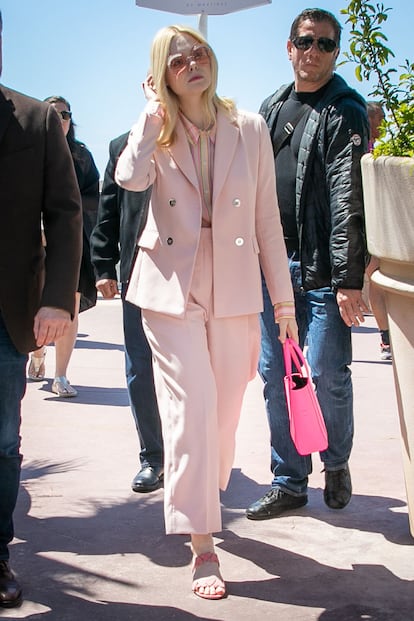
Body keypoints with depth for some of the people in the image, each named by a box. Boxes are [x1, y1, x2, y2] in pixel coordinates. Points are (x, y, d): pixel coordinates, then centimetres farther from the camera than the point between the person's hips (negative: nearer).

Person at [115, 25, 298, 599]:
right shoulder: (158, 132, 3)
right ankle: (202, 545, -4)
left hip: (235, 290, 2)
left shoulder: (250, 130, 5)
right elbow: (131, 178, -21)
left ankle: (202, 499, 34)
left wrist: (284, 297, 5)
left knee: (224, 412, 9)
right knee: (191, 407, -9)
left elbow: (267, 218, 5)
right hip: (172, 288, -2)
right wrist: (154, 111, -10)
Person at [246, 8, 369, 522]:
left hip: (321, 269, -5)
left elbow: (348, 199, -12)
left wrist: (348, 278, -18)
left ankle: (336, 463, 23)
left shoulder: (344, 112, -3)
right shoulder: (270, 109, 15)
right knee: (274, 375, 7)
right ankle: (289, 482, 19)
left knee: (327, 375, -4)